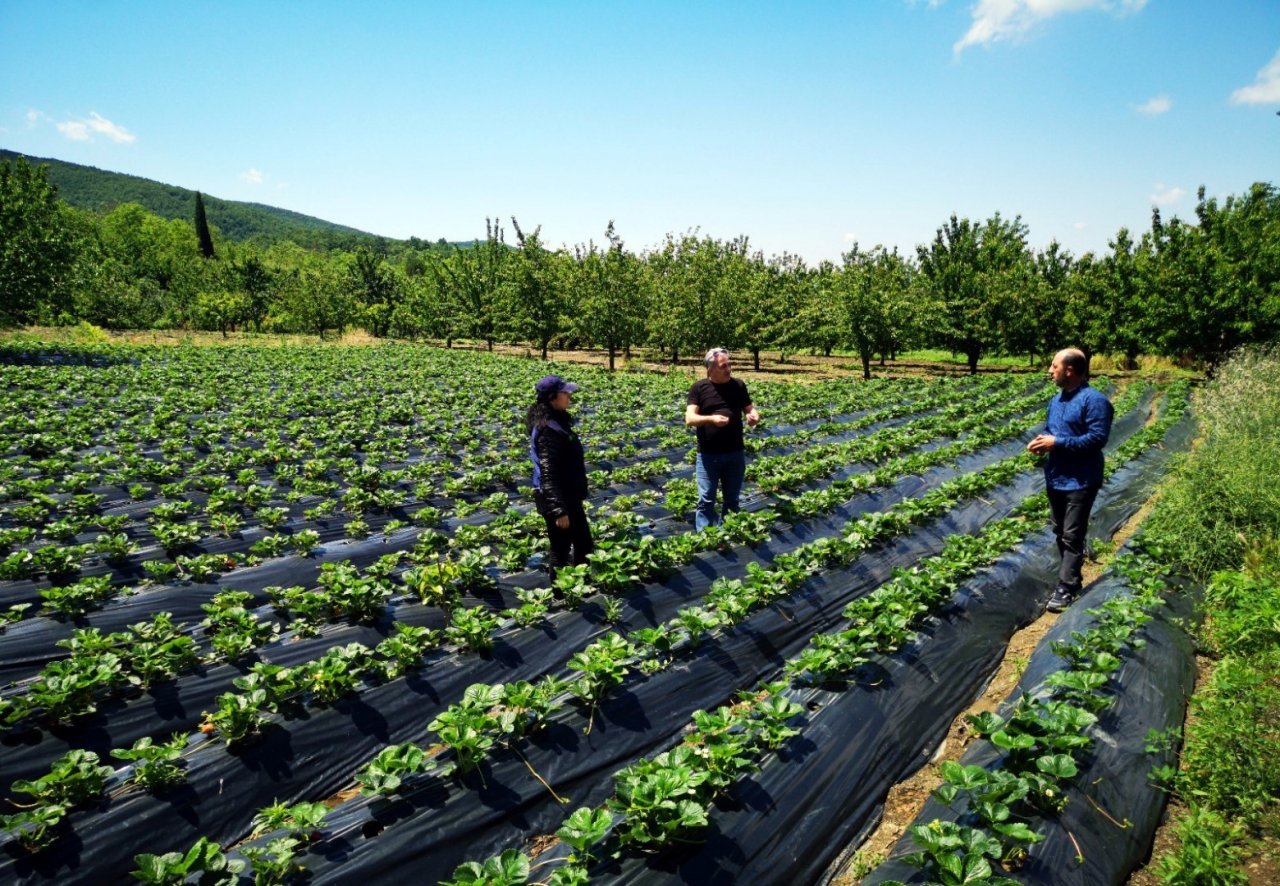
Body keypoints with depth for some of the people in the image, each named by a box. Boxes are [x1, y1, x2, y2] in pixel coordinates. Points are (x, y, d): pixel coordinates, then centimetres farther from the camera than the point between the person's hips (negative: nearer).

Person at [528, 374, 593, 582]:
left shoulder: (558, 421, 7)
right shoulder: (547, 430, -24)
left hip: (569, 497, 10)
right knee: (561, 551, 5)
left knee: (584, 546, 20)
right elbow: (548, 474, -27)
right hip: (557, 500, -10)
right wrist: (559, 510, -27)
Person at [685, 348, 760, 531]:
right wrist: (711, 418, -30)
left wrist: (753, 415, -13)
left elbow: (749, 408, 12)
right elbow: (689, 419, -11)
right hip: (708, 455, -3)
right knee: (706, 501, 0)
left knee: (732, 500, 14)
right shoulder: (699, 388, -5)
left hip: (735, 453, 3)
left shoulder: (738, 385, 4)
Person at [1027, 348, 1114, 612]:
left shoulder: (1094, 400, -16)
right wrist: (1041, 441, -1)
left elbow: (1098, 438, -23)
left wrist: (1057, 443, -23)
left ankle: (1066, 588, 2)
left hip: (1080, 482, -8)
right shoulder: (1056, 399, 10)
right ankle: (1072, 578, 29)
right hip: (1055, 478, 9)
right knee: (1060, 532, 16)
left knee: (1072, 537, -3)